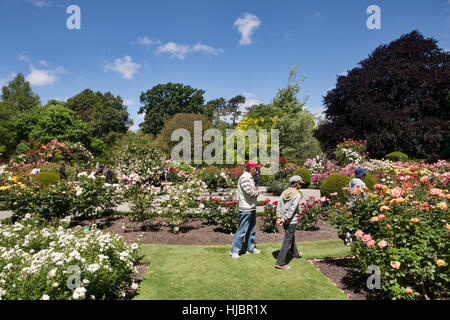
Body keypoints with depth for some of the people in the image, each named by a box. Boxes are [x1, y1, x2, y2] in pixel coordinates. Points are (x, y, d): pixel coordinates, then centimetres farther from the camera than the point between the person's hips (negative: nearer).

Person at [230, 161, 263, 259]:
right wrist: (257, 192, -3)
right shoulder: (244, 178, -17)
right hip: (246, 209, -10)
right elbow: (250, 192, -24)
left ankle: (250, 248, 31)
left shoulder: (251, 178, 15)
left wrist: (255, 191, -7)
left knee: (252, 229, 18)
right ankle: (234, 250, 5)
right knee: (242, 230, -4)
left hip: (252, 208, 10)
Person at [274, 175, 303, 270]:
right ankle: (280, 263, 1)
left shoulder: (285, 192, 7)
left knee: (291, 237, 27)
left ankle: (295, 253, 48)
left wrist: (279, 217, -4)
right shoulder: (297, 194, -12)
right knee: (287, 241, -1)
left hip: (284, 220, 7)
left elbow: (279, 205, 1)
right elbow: (292, 209, -20)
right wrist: (285, 219, -17)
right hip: (291, 221, -7)